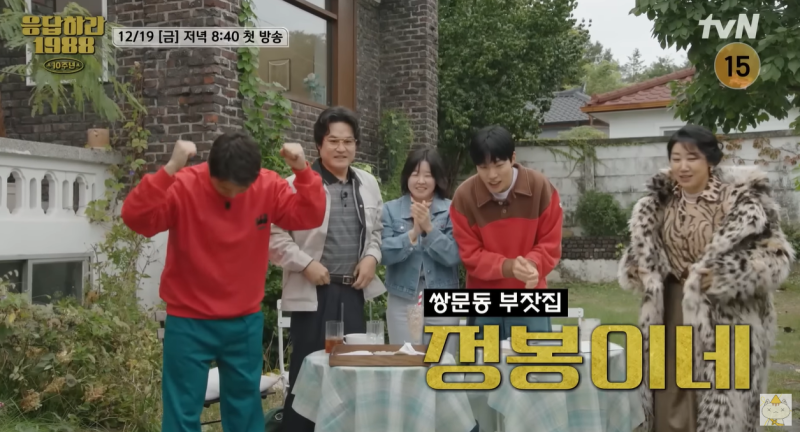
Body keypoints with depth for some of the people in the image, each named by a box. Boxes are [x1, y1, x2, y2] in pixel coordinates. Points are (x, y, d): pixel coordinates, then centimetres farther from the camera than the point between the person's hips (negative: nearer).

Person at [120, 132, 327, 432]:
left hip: (245, 321, 3)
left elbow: (309, 217, -7)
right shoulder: (183, 186, -16)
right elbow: (135, 218, -27)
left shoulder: (268, 186, -6)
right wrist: (169, 171, -38)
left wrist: (303, 171, -22)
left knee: (245, 408, 14)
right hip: (189, 321, -3)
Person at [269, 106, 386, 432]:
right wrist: (305, 263, -16)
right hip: (313, 293, -5)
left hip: (353, 291, 5)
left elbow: (378, 230, 18)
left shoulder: (368, 183, 10)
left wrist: (371, 256, 0)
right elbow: (274, 235, -9)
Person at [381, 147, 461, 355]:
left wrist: (429, 228, -19)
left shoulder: (451, 210, 0)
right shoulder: (391, 210, 2)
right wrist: (413, 233, -20)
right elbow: (385, 254, -8)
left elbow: (454, 257, -9)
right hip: (402, 301, 0)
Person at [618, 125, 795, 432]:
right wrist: (638, 268, -3)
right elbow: (642, 249, 19)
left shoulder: (742, 199, -10)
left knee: (721, 402, 0)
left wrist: (723, 276, -22)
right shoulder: (659, 203, 7)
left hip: (725, 316, -5)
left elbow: (776, 254, -11)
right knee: (672, 402, 10)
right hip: (673, 312, 5)